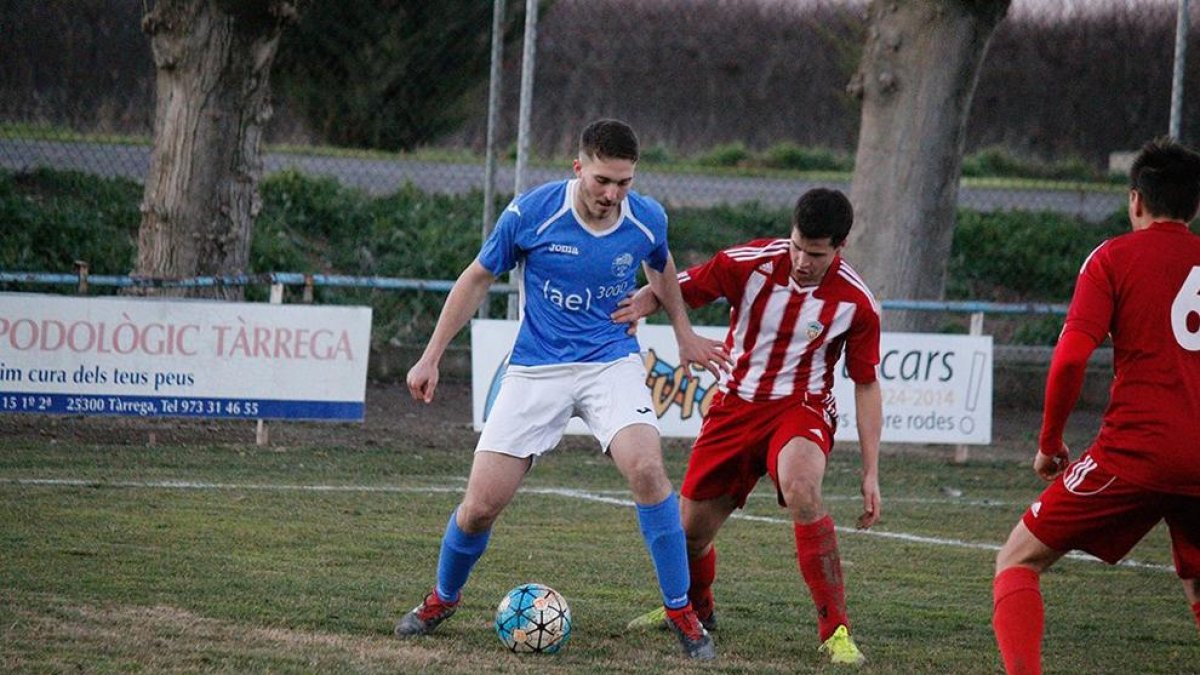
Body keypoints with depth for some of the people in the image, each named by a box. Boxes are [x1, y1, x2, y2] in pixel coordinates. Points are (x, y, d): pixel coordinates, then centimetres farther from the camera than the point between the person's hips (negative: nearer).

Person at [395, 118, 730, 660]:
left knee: (646, 469, -27)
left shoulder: (647, 220, -7)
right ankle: (442, 600, 27)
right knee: (480, 506, -5)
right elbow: (478, 278, 1)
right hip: (536, 369, 0)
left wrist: (684, 336, 26)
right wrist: (431, 357, 2)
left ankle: (682, 614, -14)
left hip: (611, 362, 0)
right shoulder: (529, 213, -14)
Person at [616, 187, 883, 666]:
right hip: (735, 406, 3)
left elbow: (866, 384, -3)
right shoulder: (749, 263, -14)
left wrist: (871, 473, -5)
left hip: (801, 407, -3)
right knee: (691, 530, 7)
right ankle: (694, 609, 44)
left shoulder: (856, 302, -13)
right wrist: (639, 305, -30)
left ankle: (835, 630, -28)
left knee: (801, 491, -36)